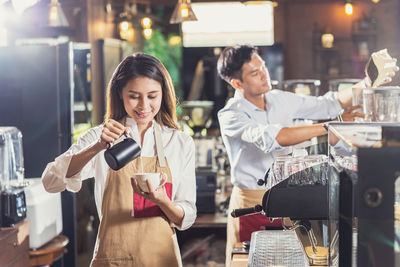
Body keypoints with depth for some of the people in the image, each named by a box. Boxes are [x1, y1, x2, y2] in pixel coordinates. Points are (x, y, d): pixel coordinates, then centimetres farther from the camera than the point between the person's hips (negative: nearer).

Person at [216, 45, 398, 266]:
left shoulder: (281, 100, 5)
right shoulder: (230, 116, -15)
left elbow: (327, 104, 12)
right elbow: (271, 138, -31)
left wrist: (365, 84, -5)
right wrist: (330, 126, -33)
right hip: (251, 202, -5)